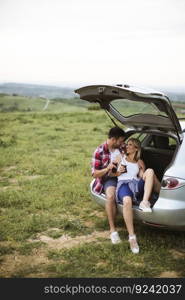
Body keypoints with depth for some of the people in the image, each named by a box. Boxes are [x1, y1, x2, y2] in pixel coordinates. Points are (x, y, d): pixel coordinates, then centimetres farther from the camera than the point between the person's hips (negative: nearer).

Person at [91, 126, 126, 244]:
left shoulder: (121, 148, 5)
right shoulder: (100, 151, -7)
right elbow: (95, 174, -6)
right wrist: (107, 169, -24)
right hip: (109, 178, -4)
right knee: (111, 196, -37)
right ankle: (112, 230, -28)